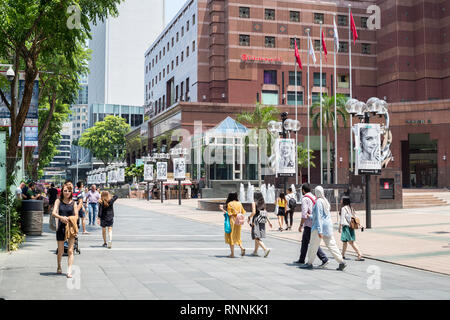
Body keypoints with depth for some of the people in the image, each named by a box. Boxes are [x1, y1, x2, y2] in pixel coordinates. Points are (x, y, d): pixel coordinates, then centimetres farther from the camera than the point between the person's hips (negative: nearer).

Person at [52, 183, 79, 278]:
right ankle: (59, 267, 35)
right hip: (61, 228, 0)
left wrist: (68, 219, -16)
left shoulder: (73, 203, 4)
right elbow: (54, 213, -8)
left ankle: (69, 271, -8)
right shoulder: (58, 201, 3)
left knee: (70, 250, -6)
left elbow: (76, 216, 3)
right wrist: (61, 217, -26)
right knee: (60, 251, 11)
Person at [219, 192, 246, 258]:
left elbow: (229, 214, -14)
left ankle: (232, 254, 5)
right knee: (237, 237, 18)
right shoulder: (239, 204, 6)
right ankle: (242, 248, -4)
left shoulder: (229, 204, -10)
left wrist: (222, 209, -8)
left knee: (231, 237, 5)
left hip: (232, 221, -5)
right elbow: (242, 213, 6)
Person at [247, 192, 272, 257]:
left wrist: (249, 218, -3)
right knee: (257, 237, 18)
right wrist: (269, 221, 7)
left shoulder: (254, 203, -7)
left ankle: (266, 249, -24)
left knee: (256, 238, -8)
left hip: (256, 221, -7)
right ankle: (255, 251, 25)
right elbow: (265, 213, 6)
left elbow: (253, 212, -17)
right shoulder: (263, 203, 10)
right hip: (262, 222, 7)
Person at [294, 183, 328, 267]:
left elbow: (304, 214, -18)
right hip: (315, 222, 9)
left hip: (309, 224, -9)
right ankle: (301, 260, 25)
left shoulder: (305, 198, -12)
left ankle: (324, 259, -13)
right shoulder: (314, 197, 14)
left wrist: (301, 225, -11)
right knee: (304, 241, 17)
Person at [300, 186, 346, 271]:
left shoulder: (319, 202, -14)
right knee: (331, 245, 6)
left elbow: (319, 217, -19)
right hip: (328, 225, 9)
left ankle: (309, 263, 11)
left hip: (320, 226, -9)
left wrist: (319, 230, -22)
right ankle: (341, 262, 0)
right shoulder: (325, 201, 13)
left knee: (313, 245, 3)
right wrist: (310, 217, 34)